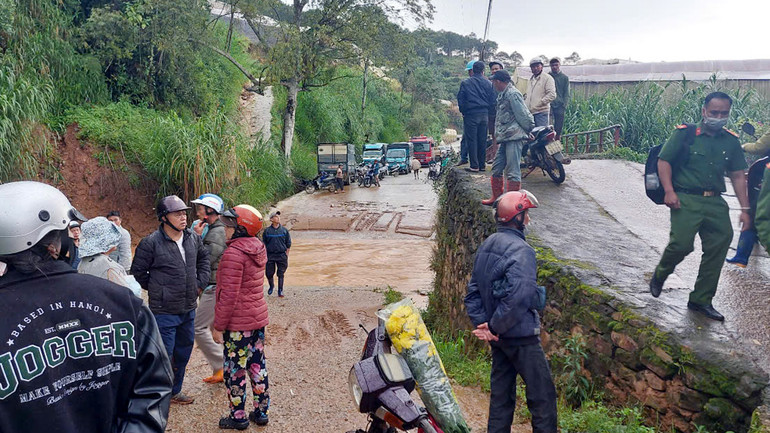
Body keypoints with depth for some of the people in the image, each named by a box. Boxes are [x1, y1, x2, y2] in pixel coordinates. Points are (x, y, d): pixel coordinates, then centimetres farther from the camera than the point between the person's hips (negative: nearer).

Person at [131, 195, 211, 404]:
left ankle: (174, 391, 37)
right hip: (164, 312, -7)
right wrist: (156, 290, -2)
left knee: (183, 353, 19)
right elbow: (138, 271, -5)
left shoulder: (193, 238, 3)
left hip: (189, 309, 7)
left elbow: (203, 258, 22)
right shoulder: (151, 243, -15)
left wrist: (200, 282, 11)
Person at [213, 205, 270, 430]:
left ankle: (238, 417, 16)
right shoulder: (258, 248, 7)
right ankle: (262, 411, 25)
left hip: (238, 323, -8)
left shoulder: (234, 253, -19)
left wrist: (218, 326, -14)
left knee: (235, 371, 5)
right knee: (257, 365, 15)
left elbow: (228, 294, -20)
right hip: (259, 318, 8)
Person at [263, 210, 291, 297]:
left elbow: (288, 244, 7)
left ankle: (280, 291, 13)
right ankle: (271, 286, 33)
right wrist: (265, 255, 0)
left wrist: (286, 255, 3)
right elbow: (264, 244, 5)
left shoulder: (284, 230, 3)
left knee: (281, 274, 3)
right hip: (270, 255, 0)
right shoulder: (267, 231, 0)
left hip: (282, 255, 0)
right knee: (269, 273, 5)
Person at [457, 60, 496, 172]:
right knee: (482, 141, 9)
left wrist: (463, 112, 12)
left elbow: (460, 100, 0)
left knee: (471, 140, 0)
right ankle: (482, 165, 13)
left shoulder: (465, 83, -2)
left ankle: (474, 166, -2)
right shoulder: (488, 83, 6)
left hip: (471, 115, -3)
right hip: (484, 114, 3)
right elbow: (492, 101, 8)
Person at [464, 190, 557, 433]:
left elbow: (473, 292, 8)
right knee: (542, 394, 4)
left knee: (501, 393, 17)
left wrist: (480, 323, 1)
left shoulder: (486, 246, 7)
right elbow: (518, 297, -30)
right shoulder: (520, 250, -19)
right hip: (520, 335, -8)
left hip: (498, 337, 8)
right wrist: (494, 326, -20)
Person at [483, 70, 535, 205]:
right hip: (505, 138, 10)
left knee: (512, 171, -8)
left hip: (515, 137, -10)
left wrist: (529, 130, -6)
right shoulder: (502, 95, 19)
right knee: (496, 168, 14)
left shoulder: (512, 94, -13)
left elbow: (523, 115, -14)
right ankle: (496, 197, 25)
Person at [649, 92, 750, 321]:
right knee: (681, 243, -18)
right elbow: (664, 161, -3)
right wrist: (669, 191, -16)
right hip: (686, 199, -5)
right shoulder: (684, 134, -1)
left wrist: (745, 209, 10)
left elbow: (738, 176, 15)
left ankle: (701, 300, 15)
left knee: (718, 248, 1)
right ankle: (659, 274, 16)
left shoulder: (731, 141, 12)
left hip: (715, 202, 5)